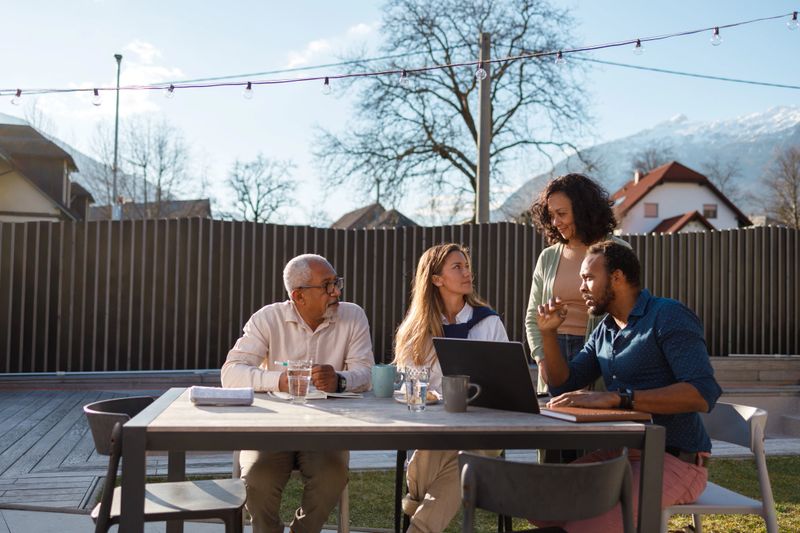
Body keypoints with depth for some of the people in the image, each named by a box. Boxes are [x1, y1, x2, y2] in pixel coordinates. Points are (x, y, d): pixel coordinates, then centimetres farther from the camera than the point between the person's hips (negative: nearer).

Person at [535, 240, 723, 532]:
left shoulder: (668, 316, -12)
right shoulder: (604, 331, 15)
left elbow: (704, 393, -26)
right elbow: (563, 385, 18)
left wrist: (615, 398, -32)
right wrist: (549, 332, 3)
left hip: (674, 460, -8)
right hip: (621, 453, 8)